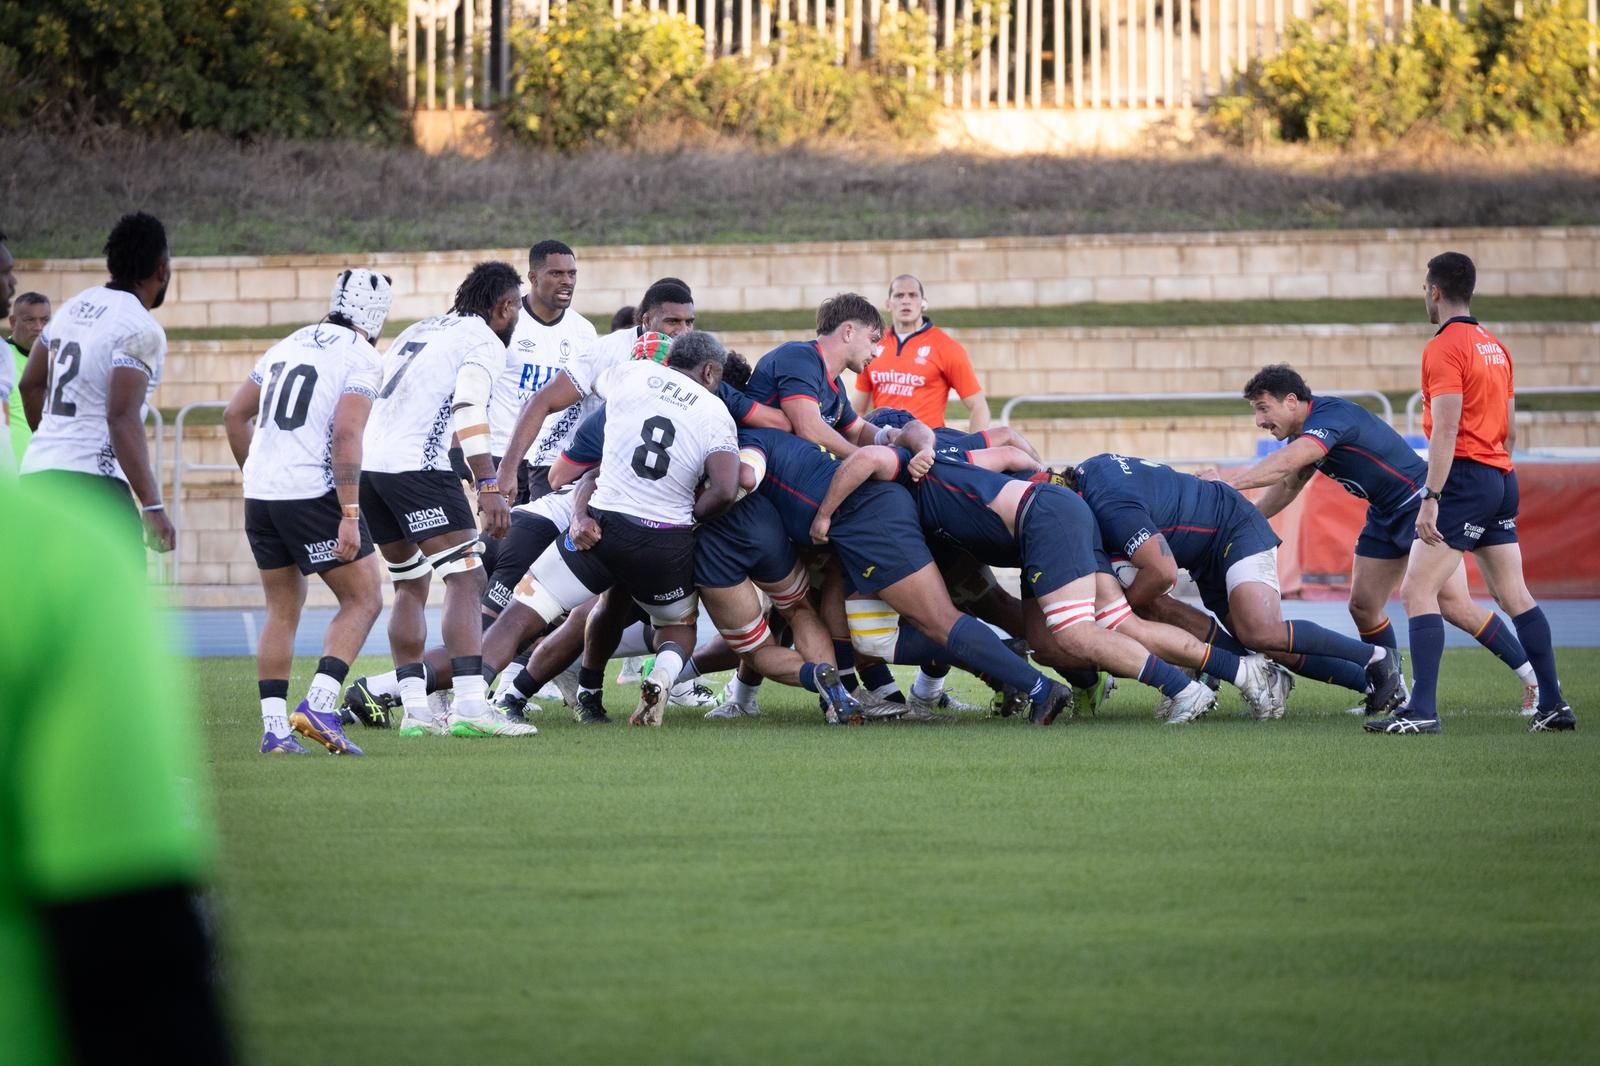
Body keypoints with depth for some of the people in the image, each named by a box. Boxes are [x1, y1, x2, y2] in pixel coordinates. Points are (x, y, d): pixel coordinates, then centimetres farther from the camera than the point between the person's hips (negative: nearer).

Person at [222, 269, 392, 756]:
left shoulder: (288, 346, 16)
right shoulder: (361, 360, -6)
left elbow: (235, 415, 19)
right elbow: (346, 436, -17)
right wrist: (350, 516, -19)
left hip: (261, 495, 7)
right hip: (314, 494, -7)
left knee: (283, 610, 14)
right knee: (363, 600, 4)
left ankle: (274, 728, 8)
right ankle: (319, 705, -12)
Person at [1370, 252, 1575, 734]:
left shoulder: (1444, 348, -11)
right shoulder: (1495, 347, 16)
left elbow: (1446, 429, -19)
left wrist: (1431, 499, -21)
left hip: (1465, 478, -9)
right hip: (1502, 478, 9)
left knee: (1417, 590, -9)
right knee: (1514, 595, 11)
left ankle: (1422, 710, -17)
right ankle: (1553, 706, 10)